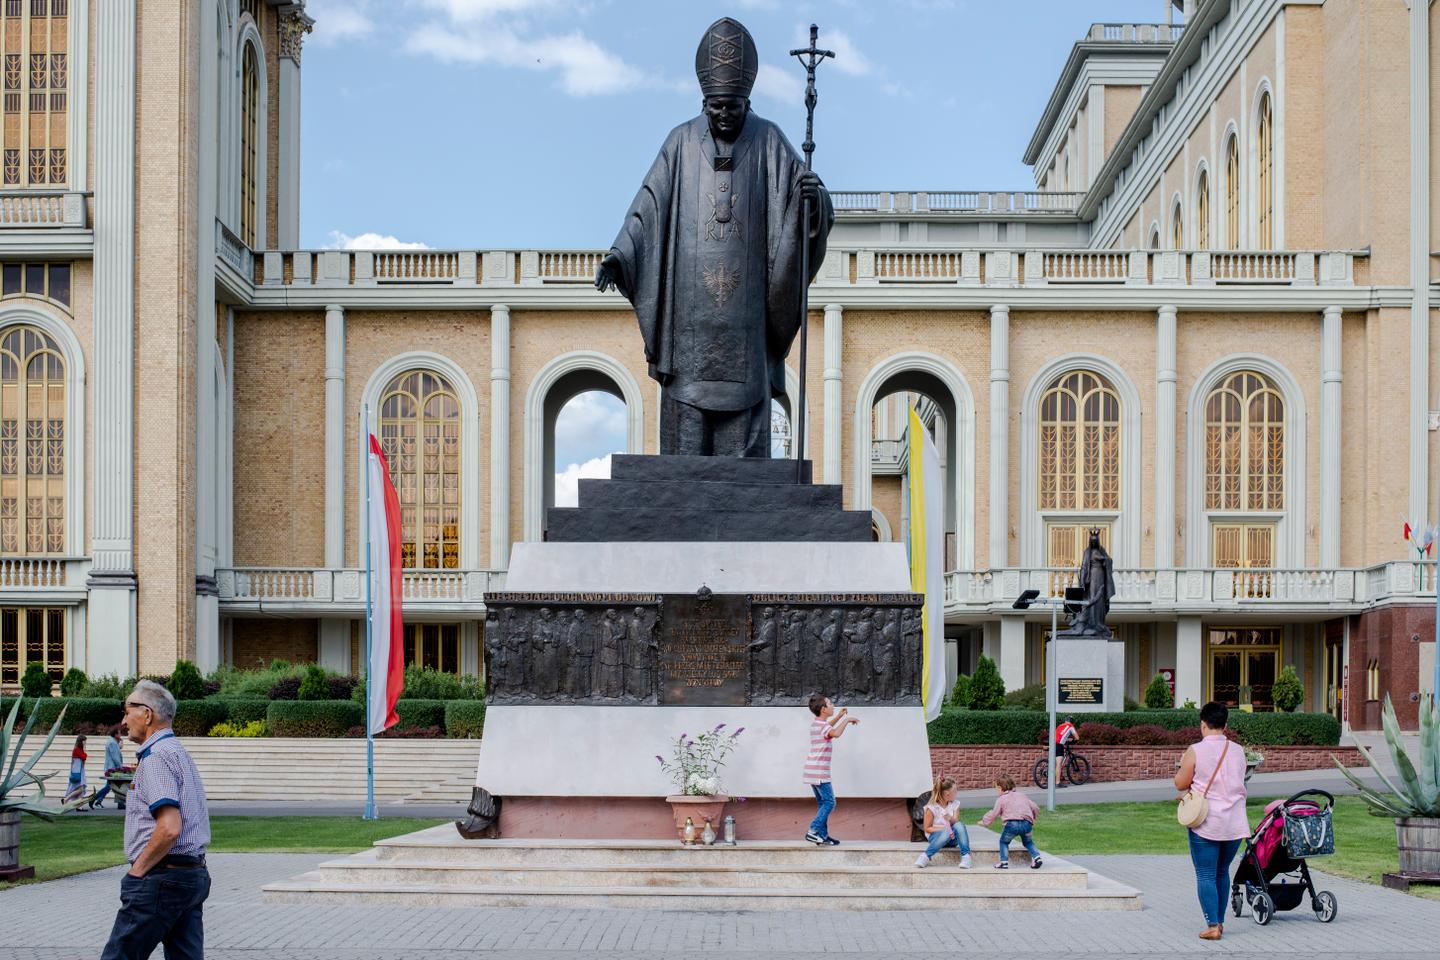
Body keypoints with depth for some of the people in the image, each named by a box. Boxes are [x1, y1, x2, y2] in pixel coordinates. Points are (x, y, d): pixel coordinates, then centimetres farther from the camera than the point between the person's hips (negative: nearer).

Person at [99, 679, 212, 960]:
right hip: (194, 873, 10)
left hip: (161, 877, -10)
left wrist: (138, 870, -14)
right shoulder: (179, 753, 19)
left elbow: (169, 828, -23)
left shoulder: (156, 757, -13)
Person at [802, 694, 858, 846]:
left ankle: (823, 836, 11)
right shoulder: (822, 725, -15)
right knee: (829, 802, -7)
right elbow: (836, 733, -37)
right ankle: (813, 830, -15)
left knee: (823, 803, 12)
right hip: (819, 772, -10)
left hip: (813, 770, 10)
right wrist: (847, 719, -23)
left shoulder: (817, 723, 14)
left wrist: (839, 716, 29)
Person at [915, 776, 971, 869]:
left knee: (960, 825, -29)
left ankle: (965, 856, -33)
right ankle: (926, 856, -32)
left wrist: (951, 819, -29)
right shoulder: (932, 808, -11)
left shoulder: (955, 804, 2)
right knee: (946, 833, -39)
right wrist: (942, 829, -23)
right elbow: (927, 828, -9)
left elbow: (956, 822, -6)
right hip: (936, 837, -4)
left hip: (953, 838, 4)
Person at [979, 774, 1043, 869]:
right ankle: (1036, 857, 5)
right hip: (1027, 823, 4)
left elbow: (993, 814, 13)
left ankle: (1004, 862, 4)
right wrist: (1033, 818, 40)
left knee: (1004, 841, 17)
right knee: (1028, 842, 26)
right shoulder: (1022, 795, 27)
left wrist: (984, 821, 30)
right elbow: (1035, 808, 24)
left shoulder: (1001, 799, 13)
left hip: (1012, 823, -4)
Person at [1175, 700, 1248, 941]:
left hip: (1206, 822, -5)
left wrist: (1182, 768, 12)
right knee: (1222, 872, 19)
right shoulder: (1238, 751, 4)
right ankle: (1220, 921, 24)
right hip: (1235, 823, 5)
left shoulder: (1195, 751, -10)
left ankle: (1212, 926, -7)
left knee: (1206, 875, -1)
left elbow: (1180, 784, -5)